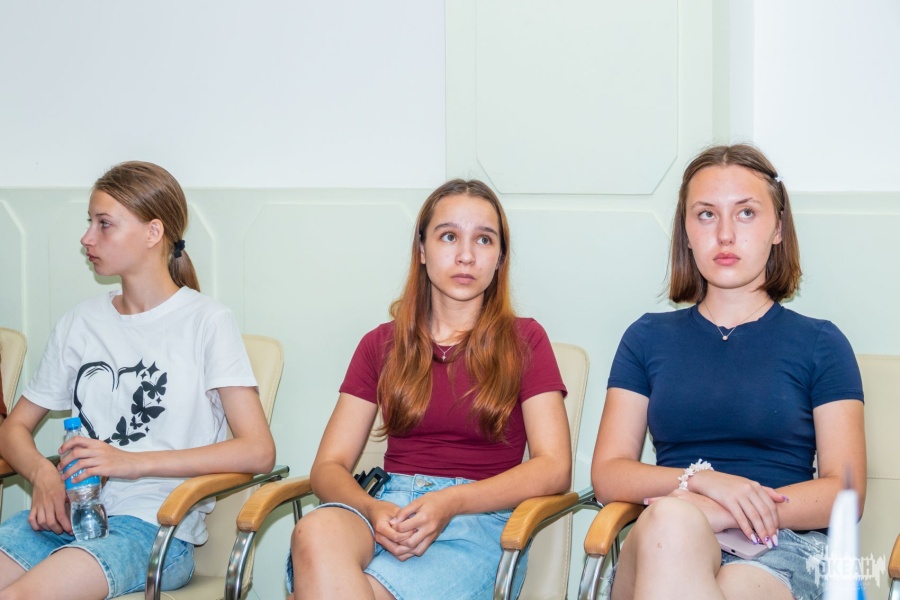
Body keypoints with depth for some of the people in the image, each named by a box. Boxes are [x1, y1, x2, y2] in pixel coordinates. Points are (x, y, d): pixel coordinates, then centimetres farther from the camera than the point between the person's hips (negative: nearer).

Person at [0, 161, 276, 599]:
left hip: (156, 528, -5)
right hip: (68, 513, 5)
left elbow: (258, 451, -8)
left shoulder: (206, 322, 0)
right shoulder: (80, 324, 16)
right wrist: (43, 475, -4)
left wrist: (132, 462, -13)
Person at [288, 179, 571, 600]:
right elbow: (329, 466, 11)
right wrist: (373, 509, -14)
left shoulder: (523, 341, 12)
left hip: (479, 519, -3)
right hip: (390, 508, 3)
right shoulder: (382, 345, 19)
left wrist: (451, 502, -16)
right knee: (315, 533, -35)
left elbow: (554, 467, 0)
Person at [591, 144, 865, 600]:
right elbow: (607, 475, 10)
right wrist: (701, 480, -11)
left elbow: (845, 491, 3)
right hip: (660, 547, 2)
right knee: (669, 523, -37)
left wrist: (723, 513, -13)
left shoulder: (820, 344, 14)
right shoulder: (648, 338, 19)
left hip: (781, 550, -2)